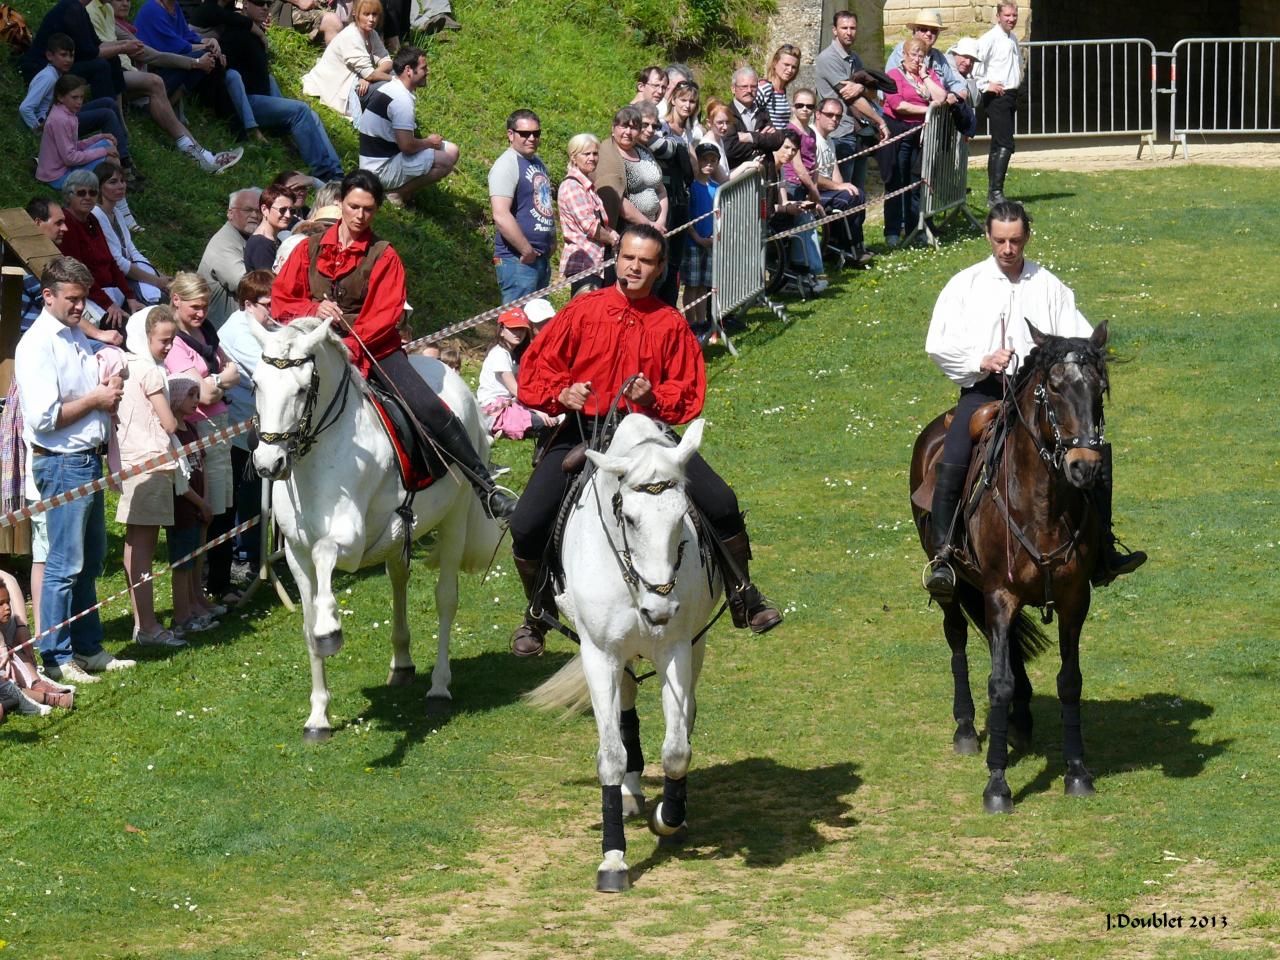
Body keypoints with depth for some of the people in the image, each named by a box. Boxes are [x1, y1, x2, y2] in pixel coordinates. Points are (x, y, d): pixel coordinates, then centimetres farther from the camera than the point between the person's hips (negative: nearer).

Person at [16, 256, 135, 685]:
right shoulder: (38, 344, -14)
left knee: (90, 561, 15)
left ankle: (88, 649, 24)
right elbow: (43, 417, -22)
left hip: (89, 459, 9)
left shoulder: (76, 338, 14)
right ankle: (56, 657, 2)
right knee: (64, 564, -4)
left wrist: (110, 393, 6)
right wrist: (95, 399, -13)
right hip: (62, 464, -9)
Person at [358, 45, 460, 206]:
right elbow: (407, 146, -25)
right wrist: (429, 142, -5)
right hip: (382, 168, -10)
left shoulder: (390, 88, 11)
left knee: (451, 149, 12)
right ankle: (399, 193, -9)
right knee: (448, 158, -20)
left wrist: (425, 140, 8)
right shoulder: (402, 100, -22)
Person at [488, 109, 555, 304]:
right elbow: (501, 215, -24)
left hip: (542, 258, 10)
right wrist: (527, 251, -20)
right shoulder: (507, 165, -13)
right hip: (517, 259, -10)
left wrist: (551, 243, 18)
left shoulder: (538, 162, 17)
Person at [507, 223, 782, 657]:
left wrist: (654, 398, -15)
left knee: (721, 504, -13)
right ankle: (537, 614, 13)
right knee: (527, 525, -15)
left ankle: (743, 598, 11)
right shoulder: (583, 311, 2)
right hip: (582, 430, 0)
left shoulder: (671, 325, 3)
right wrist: (561, 393, -15)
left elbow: (690, 394, 4)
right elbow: (534, 369, 4)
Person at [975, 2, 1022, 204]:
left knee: (999, 146, 13)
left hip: (1010, 96, 9)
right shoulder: (990, 39, -12)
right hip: (996, 97, -9)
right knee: (1005, 145, -16)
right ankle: (996, 192, -18)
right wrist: (986, 85, -19)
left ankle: (993, 193, 18)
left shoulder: (1013, 39, 15)